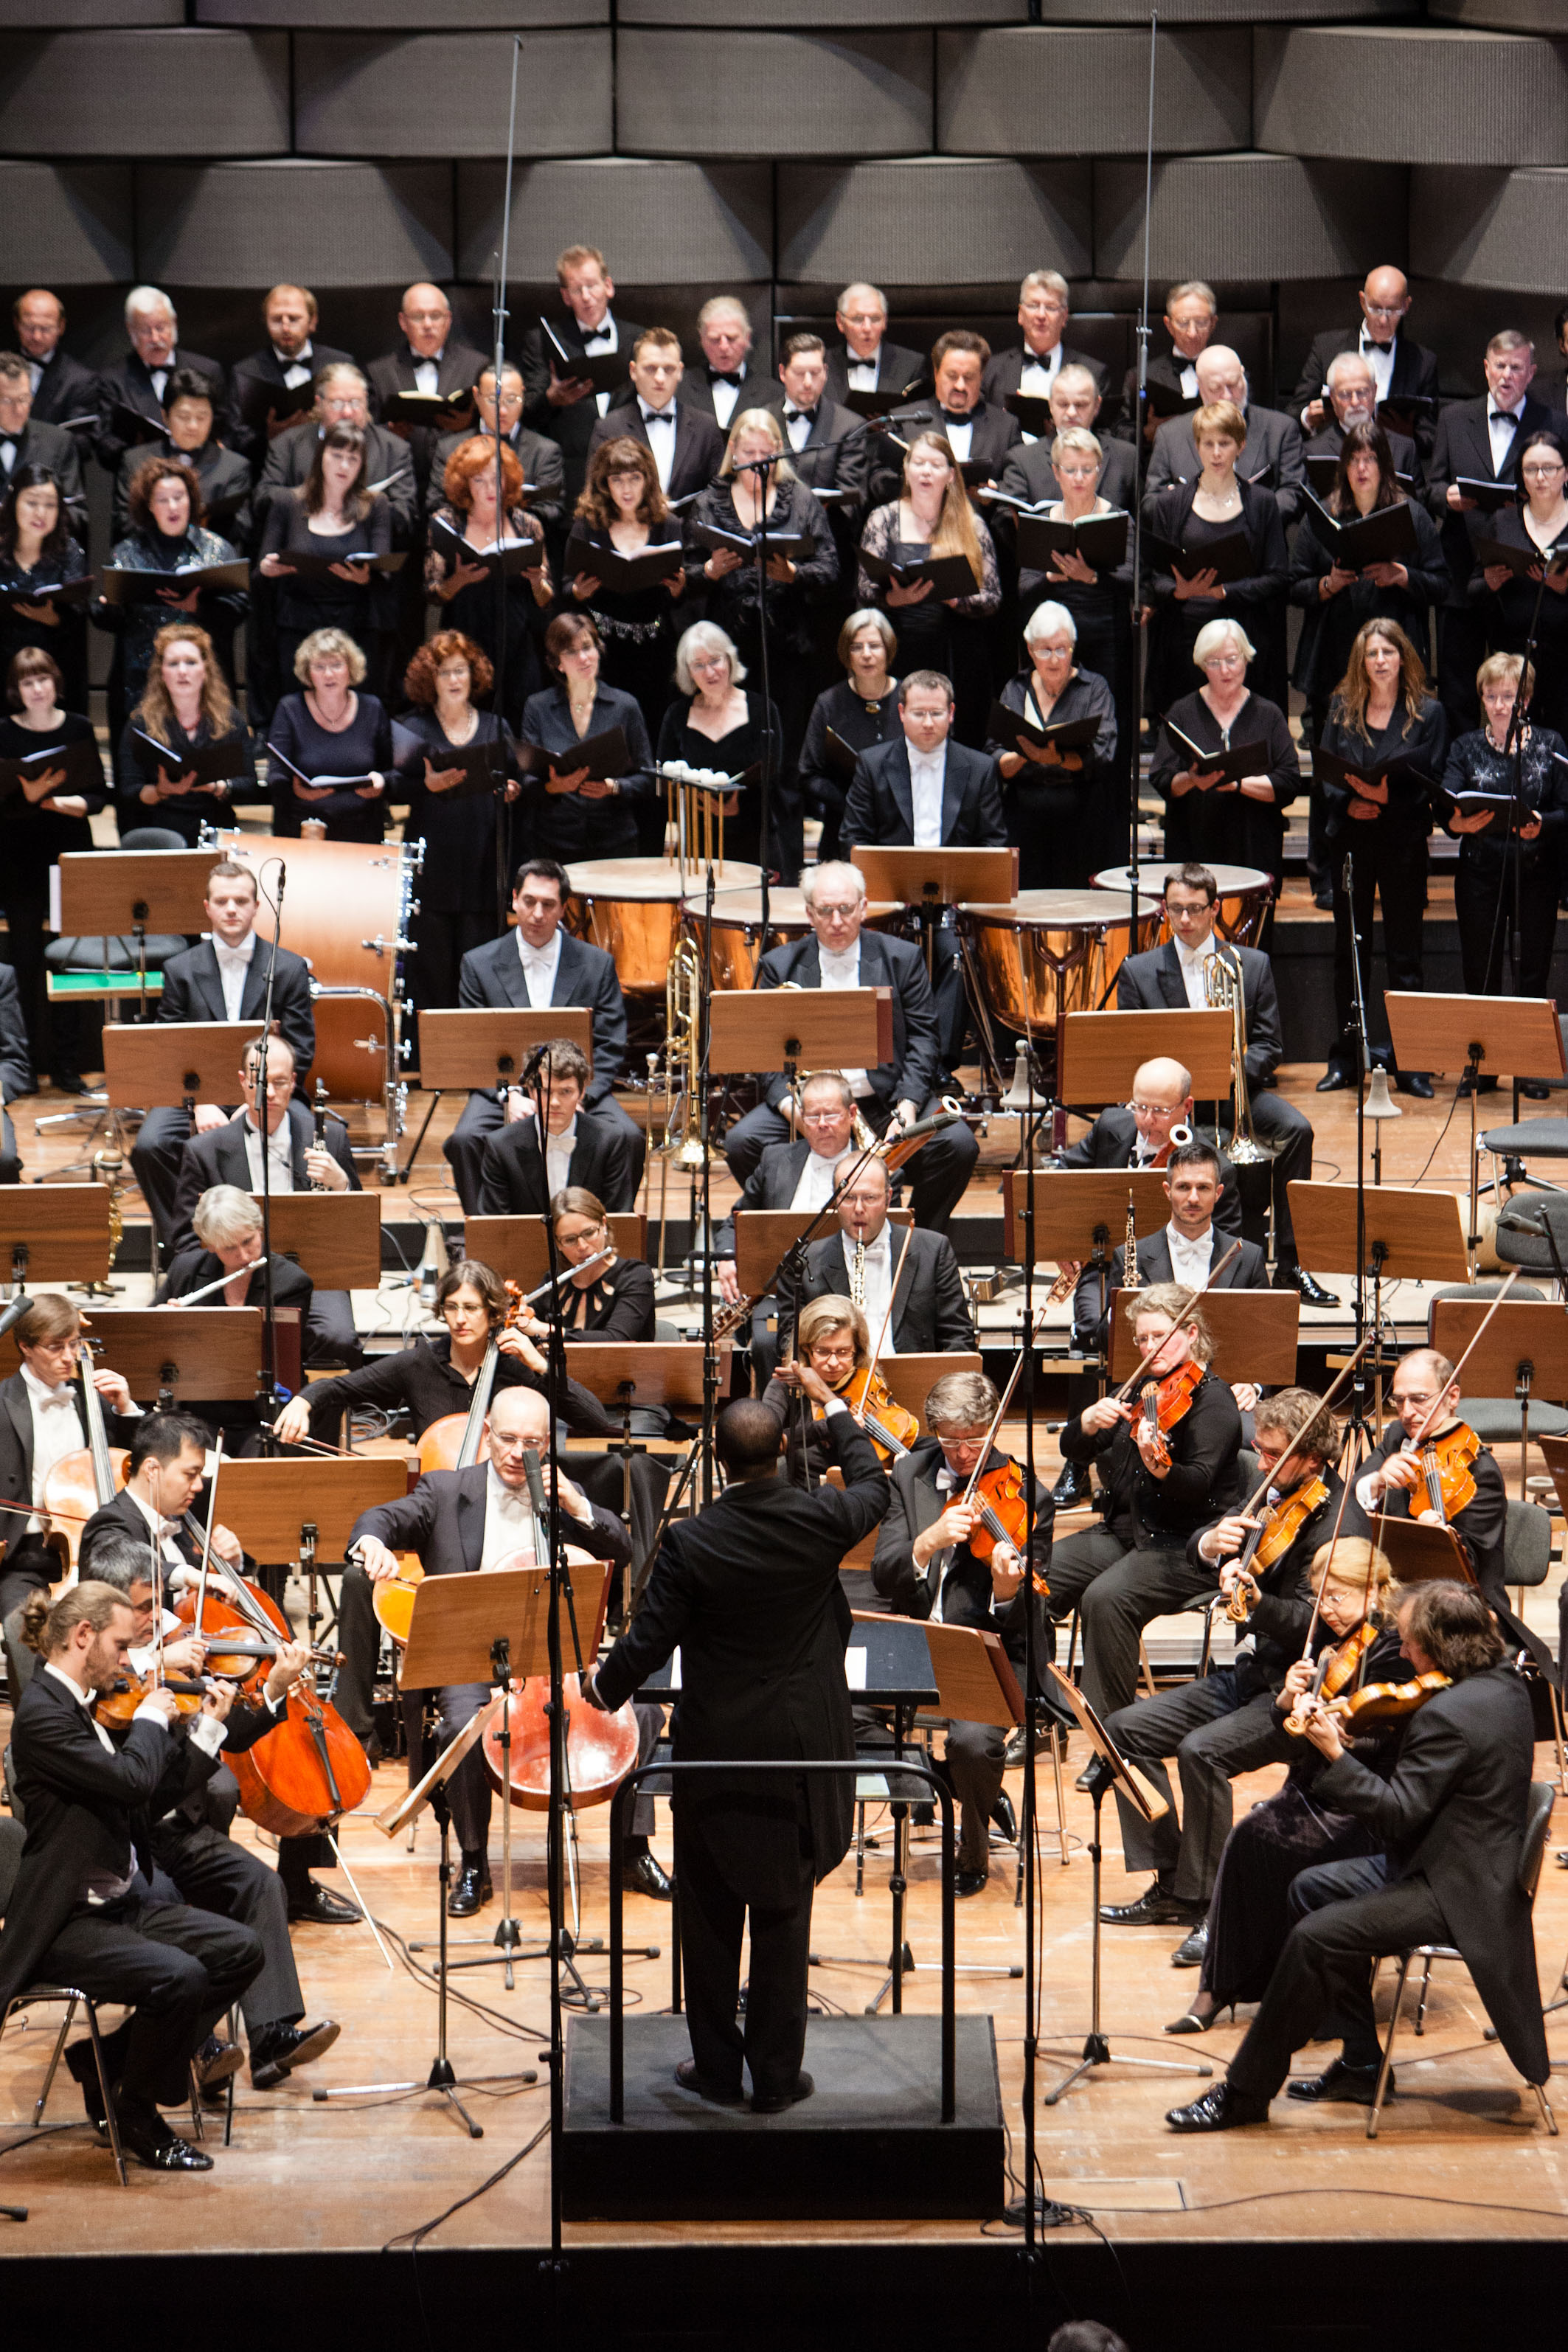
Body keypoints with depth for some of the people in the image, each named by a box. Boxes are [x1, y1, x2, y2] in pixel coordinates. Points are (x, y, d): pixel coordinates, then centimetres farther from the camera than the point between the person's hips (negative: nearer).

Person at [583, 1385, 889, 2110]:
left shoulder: (689, 1543, -17)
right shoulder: (820, 1521, -11)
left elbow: (648, 1643, -9)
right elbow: (871, 1487, 13)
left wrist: (603, 1686, 12)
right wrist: (835, 1410, 27)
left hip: (715, 1751, -2)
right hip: (800, 1750, 2)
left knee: (711, 1914, 13)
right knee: (783, 1914, 9)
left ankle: (717, 2065, 22)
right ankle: (776, 2075, 14)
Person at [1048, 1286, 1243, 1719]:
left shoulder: (1212, 1399, -7)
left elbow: (1197, 1483, -22)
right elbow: (1072, 1450, 11)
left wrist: (1160, 1467, -44)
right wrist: (1090, 1422, -12)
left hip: (1188, 1545, -8)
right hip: (1124, 1531, 8)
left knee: (1105, 1598, -32)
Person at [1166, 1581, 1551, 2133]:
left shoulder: (1449, 1715, -25)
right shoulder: (1505, 1685, 6)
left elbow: (1398, 1814, -25)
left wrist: (1335, 1756, -26)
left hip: (1460, 1892, -11)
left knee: (1315, 1938, -19)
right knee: (1313, 1888, 19)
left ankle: (1245, 2092, -9)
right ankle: (1362, 2065, 21)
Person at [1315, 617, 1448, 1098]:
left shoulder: (1428, 712, 1)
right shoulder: (1342, 708, 8)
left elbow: (1431, 781, -4)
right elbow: (1325, 772, 6)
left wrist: (1387, 798, -18)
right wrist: (1349, 803, -13)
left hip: (1403, 840, -2)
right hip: (1350, 838, 2)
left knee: (1404, 953, 0)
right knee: (1348, 950, 6)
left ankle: (1408, 1062, 3)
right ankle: (1346, 1058, 13)